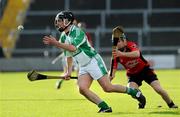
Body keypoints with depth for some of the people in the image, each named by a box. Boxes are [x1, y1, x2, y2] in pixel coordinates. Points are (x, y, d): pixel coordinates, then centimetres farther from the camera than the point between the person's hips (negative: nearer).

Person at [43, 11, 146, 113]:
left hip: (94, 61, -8)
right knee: (82, 88, -14)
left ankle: (133, 92, 8)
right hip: (83, 67, 8)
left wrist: (56, 43, -33)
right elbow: (69, 55, 19)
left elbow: (73, 48, -33)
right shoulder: (63, 37, 9)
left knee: (108, 88, -11)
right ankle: (105, 107, -8)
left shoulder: (77, 32, -17)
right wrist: (69, 72, 12)